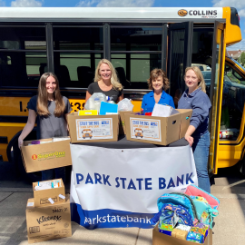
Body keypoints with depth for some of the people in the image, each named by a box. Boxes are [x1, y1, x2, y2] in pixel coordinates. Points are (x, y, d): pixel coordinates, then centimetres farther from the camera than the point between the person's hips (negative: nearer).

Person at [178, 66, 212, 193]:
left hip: (198, 138, -7)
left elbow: (197, 117, -27)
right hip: (184, 137, 7)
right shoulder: (184, 94, 10)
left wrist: (188, 134, -40)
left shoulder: (201, 96, -14)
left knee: (201, 171, -4)